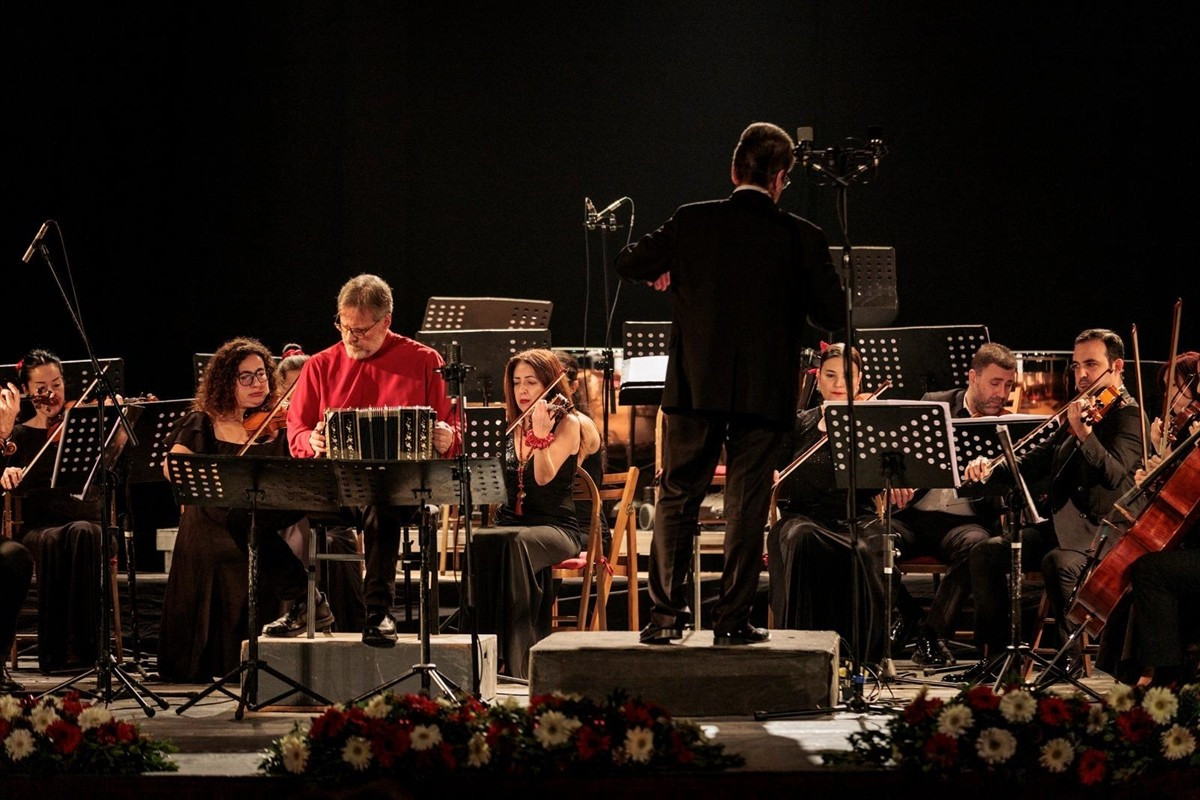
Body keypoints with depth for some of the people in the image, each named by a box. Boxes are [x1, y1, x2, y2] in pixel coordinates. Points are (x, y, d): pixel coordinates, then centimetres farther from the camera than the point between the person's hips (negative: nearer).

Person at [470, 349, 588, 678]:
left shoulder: (567, 424, -1)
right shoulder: (512, 427, 16)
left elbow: (544, 478, -15)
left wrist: (541, 434, -28)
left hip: (556, 527, -5)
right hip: (510, 521, 5)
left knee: (518, 542, -39)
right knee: (478, 542, -32)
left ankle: (516, 662, -39)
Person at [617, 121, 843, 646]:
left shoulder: (692, 222, -2)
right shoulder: (801, 238, -5)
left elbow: (629, 264, 6)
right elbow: (831, 313, -2)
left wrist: (666, 273, 27)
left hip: (695, 387, 1)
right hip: (763, 392, -1)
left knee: (676, 500, 9)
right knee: (746, 506, 5)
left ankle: (665, 614, 5)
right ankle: (733, 619, 5)